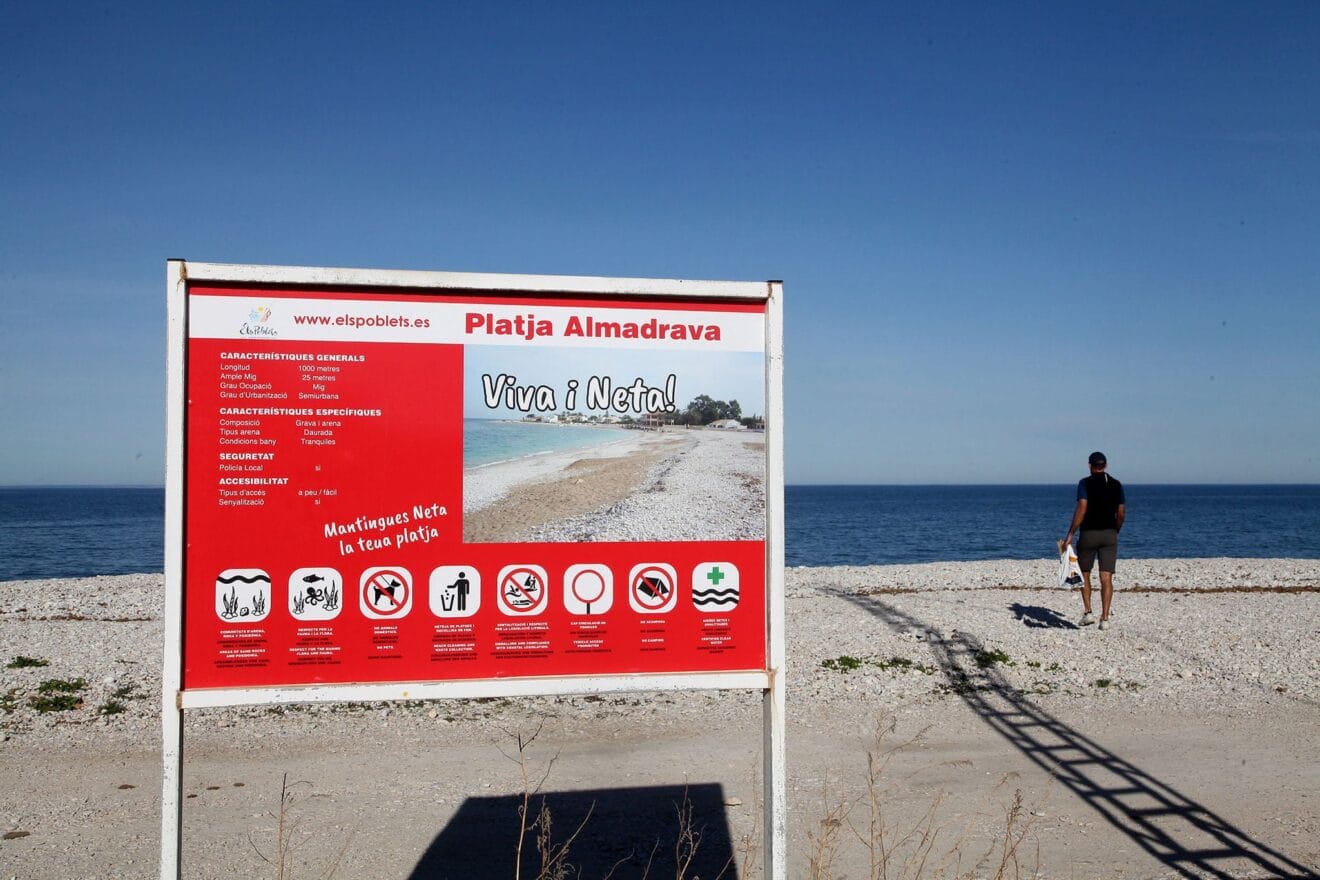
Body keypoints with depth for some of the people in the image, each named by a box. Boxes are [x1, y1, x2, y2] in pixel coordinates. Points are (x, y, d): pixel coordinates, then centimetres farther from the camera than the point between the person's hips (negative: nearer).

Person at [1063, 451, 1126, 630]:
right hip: (1109, 535, 3)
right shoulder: (1116, 485, 6)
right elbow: (1121, 513, 6)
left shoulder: (1085, 483, -6)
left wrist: (1071, 534, -15)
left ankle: (1087, 612, 4)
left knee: (1084, 574, 13)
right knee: (1106, 578, 0)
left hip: (1088, 534, -3)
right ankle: (1104, 618, -4)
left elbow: (1082, 509, -16)